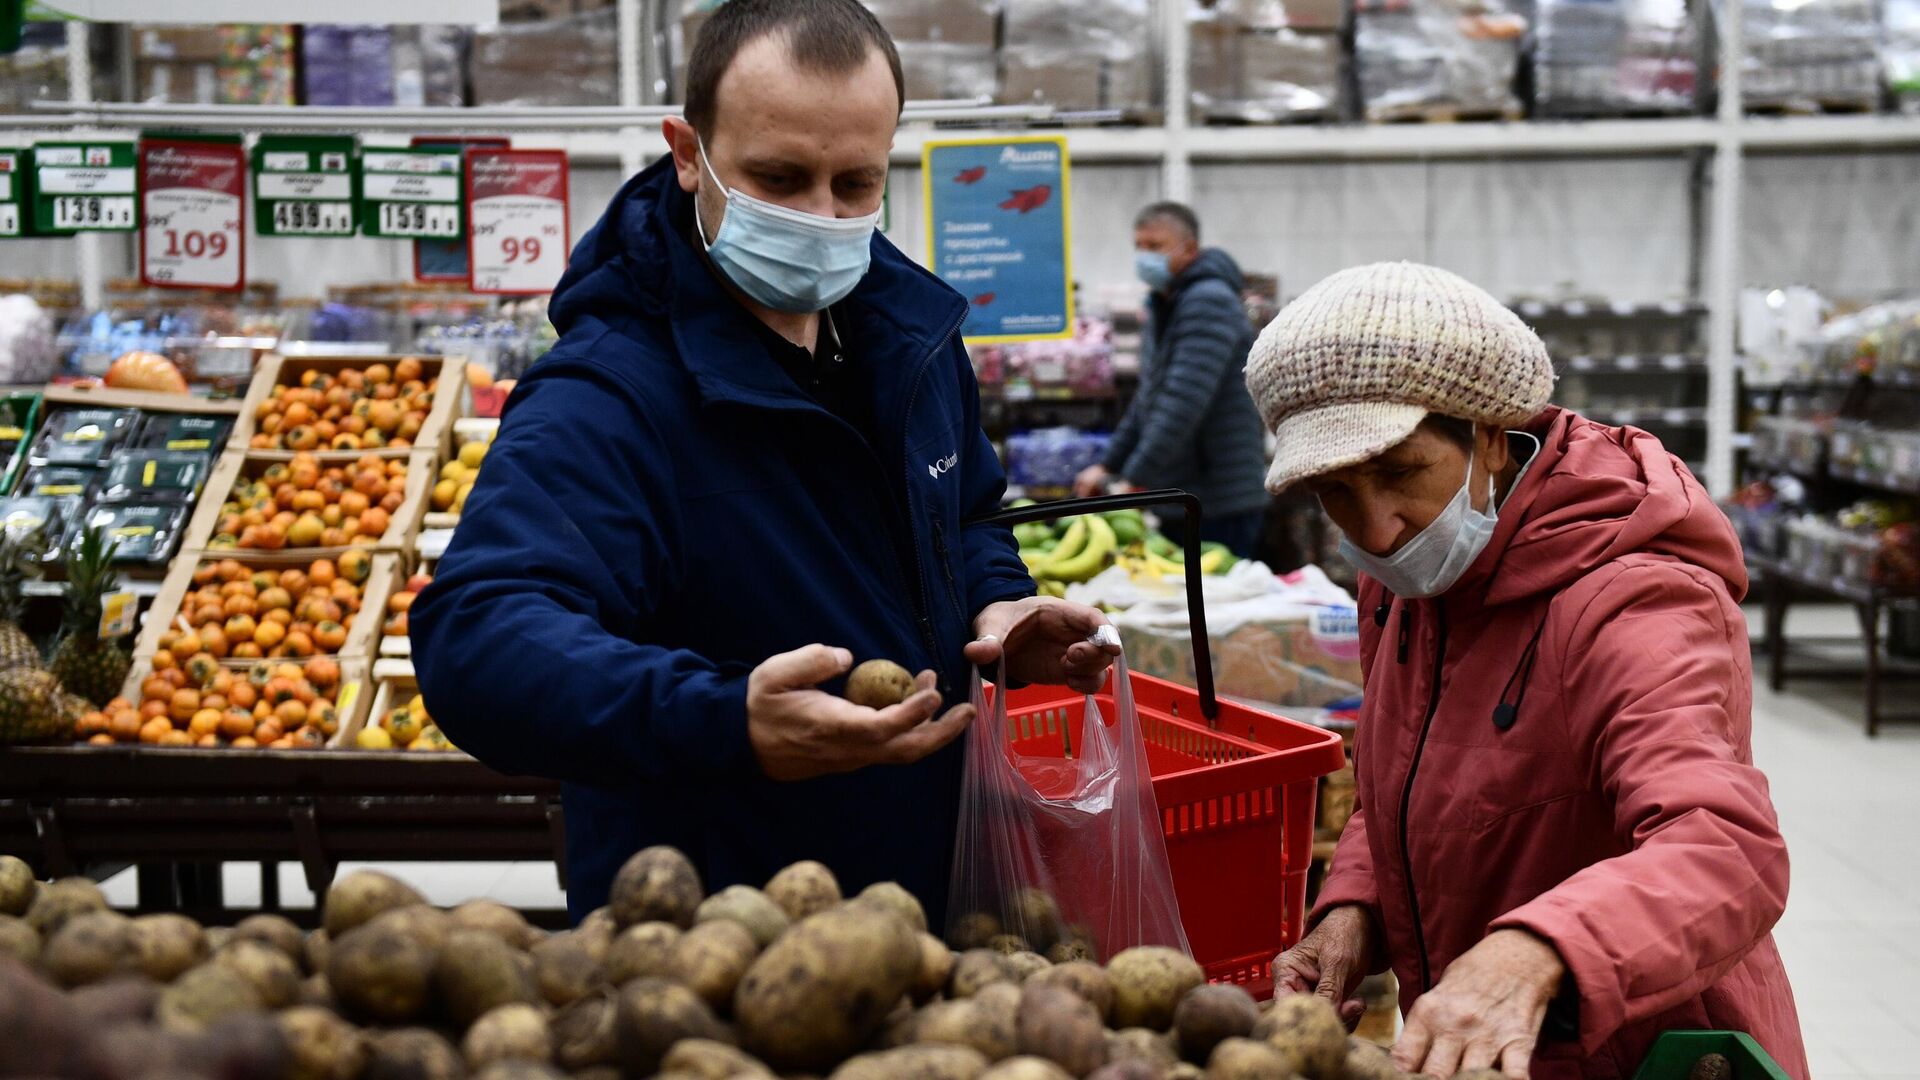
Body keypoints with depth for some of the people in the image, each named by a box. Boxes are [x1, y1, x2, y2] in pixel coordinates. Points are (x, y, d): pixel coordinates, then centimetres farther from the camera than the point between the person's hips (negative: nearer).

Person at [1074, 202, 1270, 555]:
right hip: (1179, 503, 9)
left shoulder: (1209, 301, -14)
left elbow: (1184, 401, -24)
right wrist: (1108, 466, 16)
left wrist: (1135, 480, -25)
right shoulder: (1162, 307, 18)